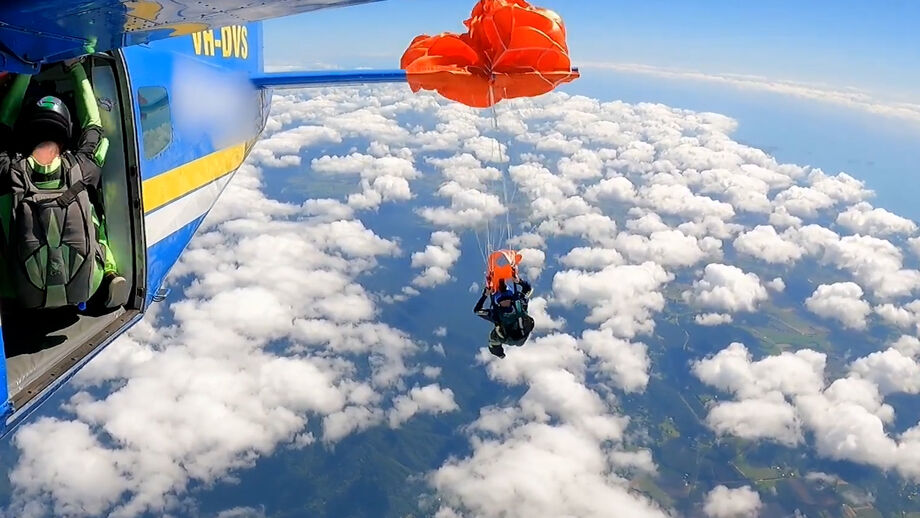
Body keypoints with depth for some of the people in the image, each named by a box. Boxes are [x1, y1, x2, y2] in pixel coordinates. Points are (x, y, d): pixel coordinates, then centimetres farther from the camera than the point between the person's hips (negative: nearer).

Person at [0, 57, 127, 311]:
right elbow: (92, 125, 7)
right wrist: (77, 69, 17)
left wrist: (26, 70, 16)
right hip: (82, 290, 0)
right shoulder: (80, 169, -11)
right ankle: (109, 276, 15)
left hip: (24, 296, 0)